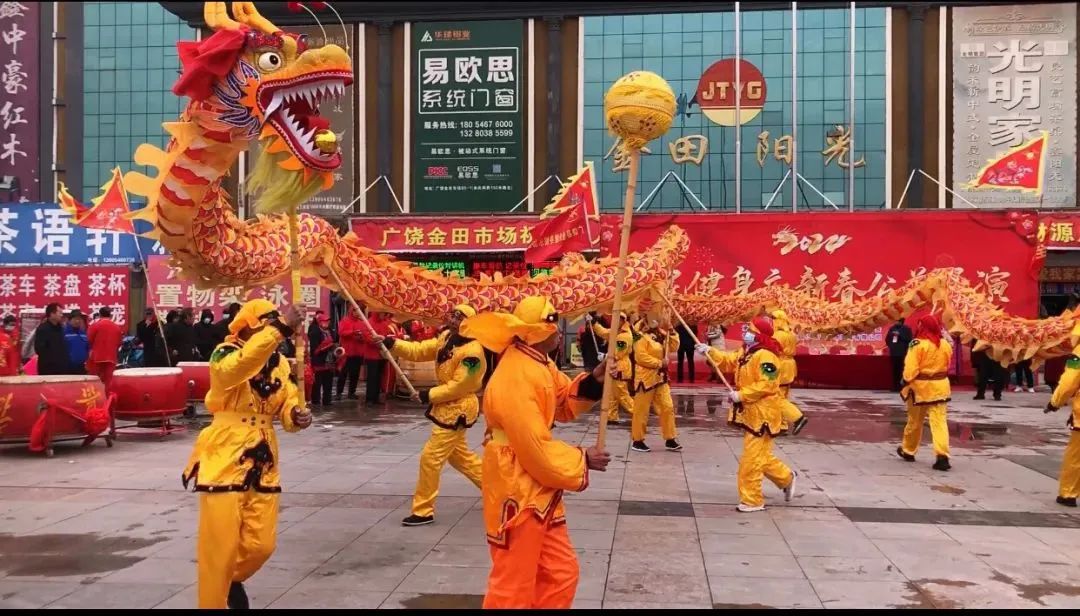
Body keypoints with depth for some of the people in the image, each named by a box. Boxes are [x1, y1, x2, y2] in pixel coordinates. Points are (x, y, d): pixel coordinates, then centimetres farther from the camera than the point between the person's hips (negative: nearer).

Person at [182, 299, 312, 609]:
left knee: (260, 545, 10)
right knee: (220, 548, -3)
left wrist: (297, 416, -18)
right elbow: (237, 368, -35)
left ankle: (233, 580, 40)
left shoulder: (280, 362, 8)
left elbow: (286, 407, 6)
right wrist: (279, 328, -43)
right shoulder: (225, 354, -9)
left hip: (263, 465, 6)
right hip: (225, 462, -5)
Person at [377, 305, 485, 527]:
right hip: (447, 407, 10)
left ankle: (423, 511, 7)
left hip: (456, 410, -10)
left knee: (430, 458, -5)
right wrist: (391, 343, -11)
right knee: (460, 456, 21)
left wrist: (429, 395, -16)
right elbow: (420, 350, 2)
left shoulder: (472, 352, -24)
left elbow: (458, 386, -24)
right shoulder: (447, 337, 4)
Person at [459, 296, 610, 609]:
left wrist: (594, 380, -3)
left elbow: (565, 401, 16)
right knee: (512, 589, 2)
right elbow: (537, 451, -24)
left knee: (561, 574, 17)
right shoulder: (515, 380, -24)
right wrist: (583, 460, -11)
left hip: (539, 492, 10)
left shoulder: (537, 364, 7)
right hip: (518, 495, -10)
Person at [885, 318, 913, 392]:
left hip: (902, 353, -4)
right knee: (894, 370, 4)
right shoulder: (892, 328, 15)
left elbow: (909, 339, -10)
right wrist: (890, 345, 6)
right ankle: (895, 386, 9)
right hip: (893, 353, 4)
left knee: (901, 370, -11)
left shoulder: (906, 329, 1)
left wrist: (900, 335, -14)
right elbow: (887, 339, 21)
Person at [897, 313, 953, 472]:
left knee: (915, 421, 13)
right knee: (939, 421, 0)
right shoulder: (945, 344, 4)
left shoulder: (917, 344, -14)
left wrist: (906, 382, -10)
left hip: (921, 386, -4)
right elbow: (946, 366, 13)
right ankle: (942, 456, -13)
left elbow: (911, 368, -19)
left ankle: (908, 451, 31)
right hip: (940, 386, 4)